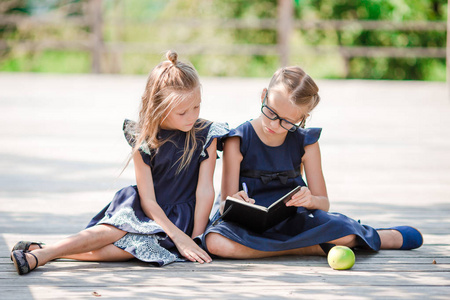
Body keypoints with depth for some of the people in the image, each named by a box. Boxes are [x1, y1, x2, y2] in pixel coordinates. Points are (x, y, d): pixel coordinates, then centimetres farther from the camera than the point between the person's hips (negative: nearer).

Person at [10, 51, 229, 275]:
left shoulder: (205, 134, -8)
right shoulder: (144, 139, -8)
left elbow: (205, 190, -8)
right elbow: (148, 200, -10)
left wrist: (195, 237, -13)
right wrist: (179, 237, -20)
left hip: (182, 218, -2)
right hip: (146, 213, 2)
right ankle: (43, 252, -36)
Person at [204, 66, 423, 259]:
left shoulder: (305, 143, 4)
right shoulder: (237, 141, -4)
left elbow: (323, 203, 3)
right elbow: (225, 204, -6)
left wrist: (310, 201, -23)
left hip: (293, 220, 1)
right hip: (249, 222, -1)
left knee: (342, 231, -32)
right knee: (215, 242, -38)